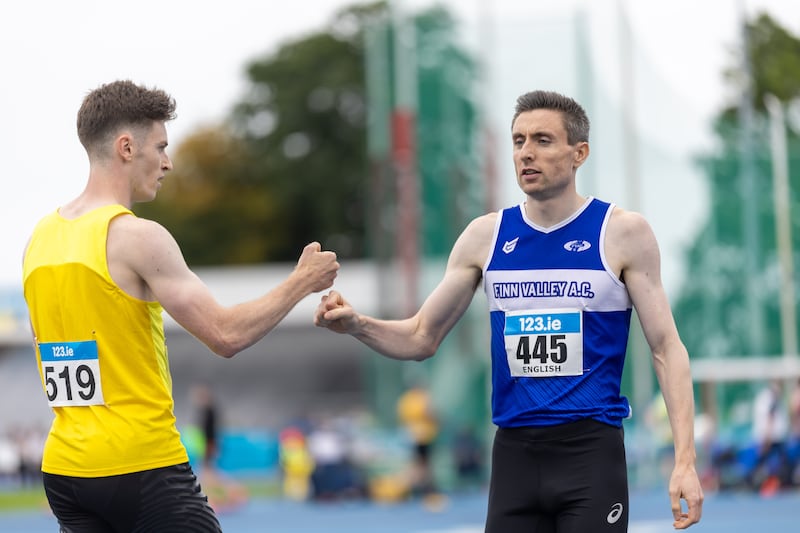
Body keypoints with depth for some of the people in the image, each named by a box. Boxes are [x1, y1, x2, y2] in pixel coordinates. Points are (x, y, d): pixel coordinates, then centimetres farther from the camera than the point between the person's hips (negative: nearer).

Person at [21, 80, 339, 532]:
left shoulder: (40, 239, 11)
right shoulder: (136, 236, -12)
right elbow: (226, 335, -13)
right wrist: (301, 282, -1)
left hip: (63, 470, 7)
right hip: (143, 467, -7)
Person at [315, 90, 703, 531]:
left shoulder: (622, 233, -3)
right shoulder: (486, 236, 6)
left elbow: (666, 348, -2)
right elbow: (421, 338, 11)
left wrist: (685, 460, -12)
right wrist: (357, 325, -10)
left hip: (591, 450, -3)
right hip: (514, 453, 3)